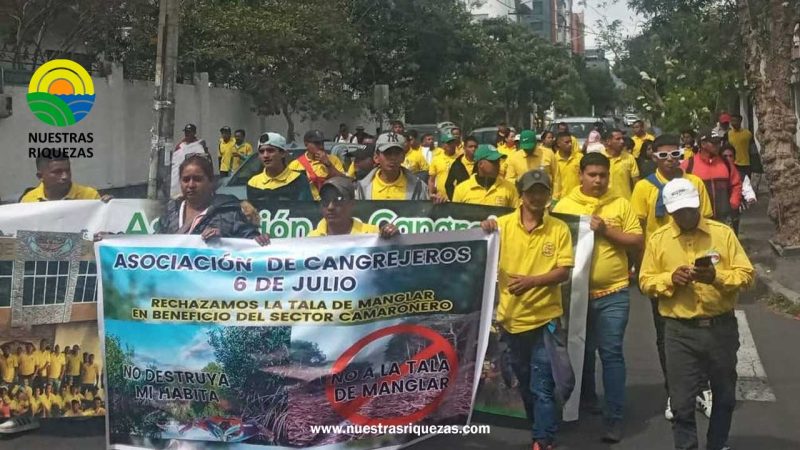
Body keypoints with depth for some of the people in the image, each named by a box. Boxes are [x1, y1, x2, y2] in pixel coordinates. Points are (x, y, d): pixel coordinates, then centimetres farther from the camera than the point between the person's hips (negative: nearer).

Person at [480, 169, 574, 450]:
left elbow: (564, 271, -8)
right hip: (511, 316, 3)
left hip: (545, 317, -3)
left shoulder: (559, 229, -4)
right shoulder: (503, 224, -2)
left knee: (542, 386, -2)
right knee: (524, 383, 19)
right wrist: (485, 234, -25)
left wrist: (531, 281, -23)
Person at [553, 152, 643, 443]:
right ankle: (586, 399, 38)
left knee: (611, 352, -3)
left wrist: (606, 231, -13)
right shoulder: (564, 205, 2)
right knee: (583, 349, 17)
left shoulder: (621, 204, 2)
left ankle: (614, 418, 2)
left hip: (613, 292, -1)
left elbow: (637, 242, -3)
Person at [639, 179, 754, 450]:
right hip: (680, 331, -1)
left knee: (724, 395, 17)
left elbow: (746, 274, -3)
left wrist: (717, 277, -21)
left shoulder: (723, 233, -1)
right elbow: (645, 282, 3)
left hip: (721, 327, 1)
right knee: (682, 400, 2)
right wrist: (670, 278, -16)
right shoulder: (657, 239, 0)